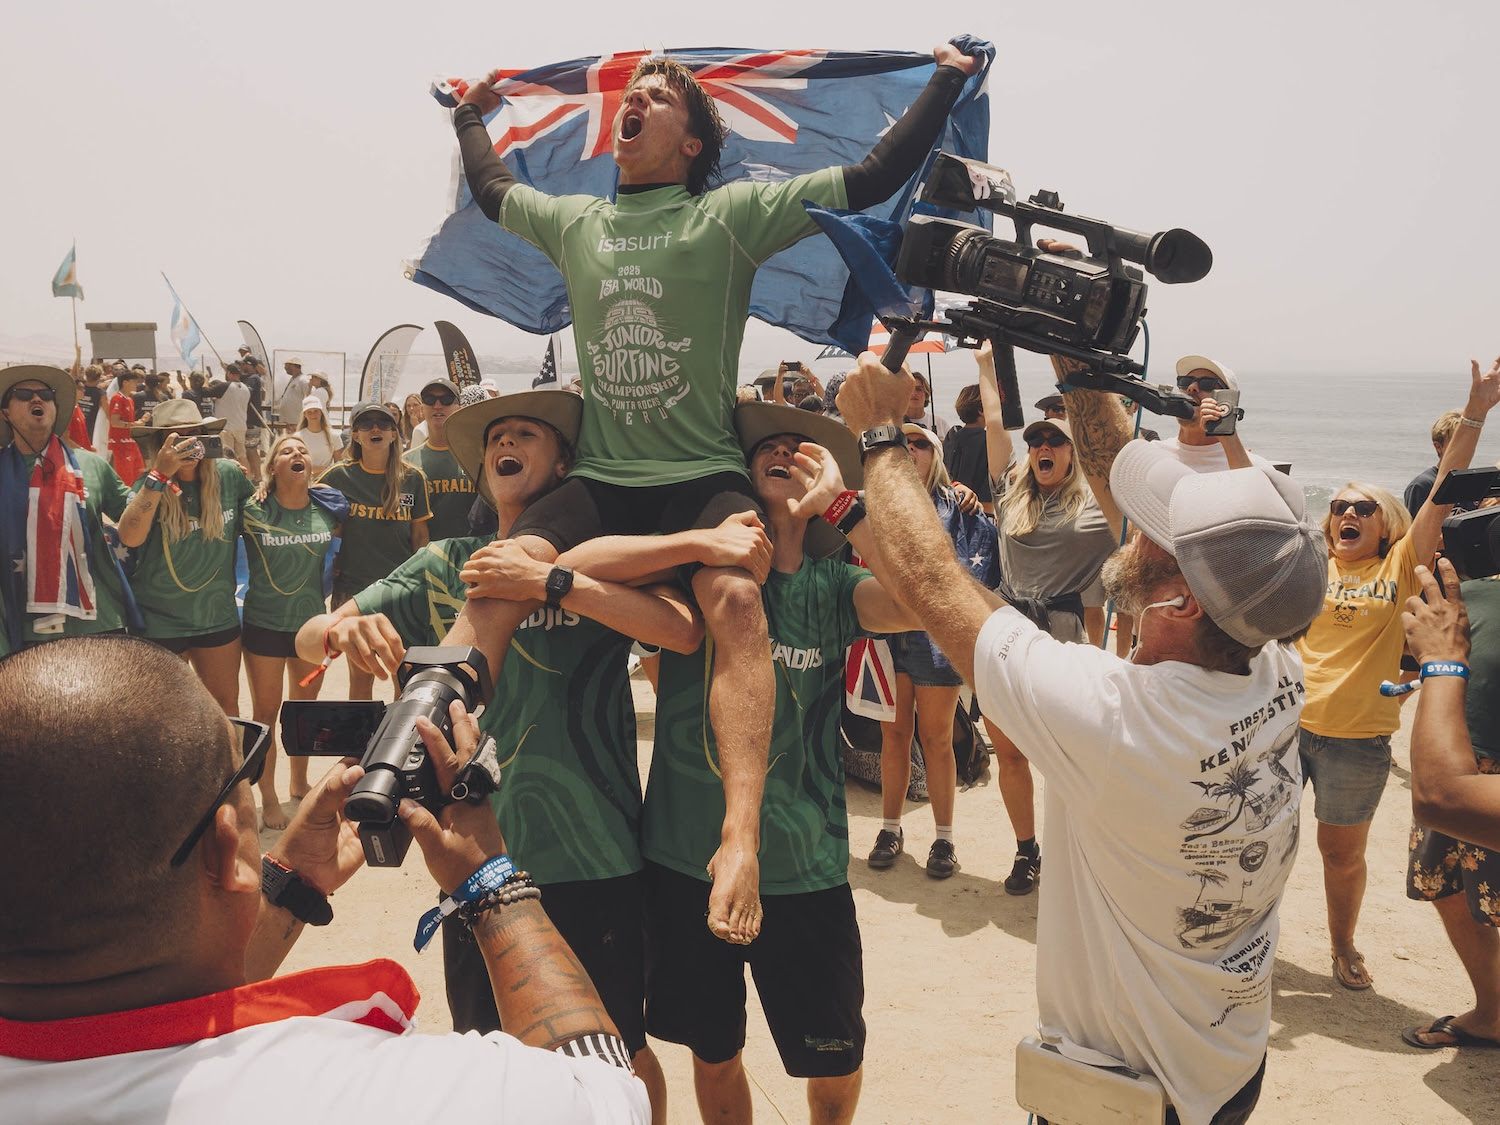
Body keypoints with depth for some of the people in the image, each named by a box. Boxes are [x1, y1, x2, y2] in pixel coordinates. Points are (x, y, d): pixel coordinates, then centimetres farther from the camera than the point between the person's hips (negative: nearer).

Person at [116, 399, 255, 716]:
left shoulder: (229, 475, -7)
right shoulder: (149, 485, -13)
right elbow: (130, 537, -31)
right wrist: (161, 476, -35)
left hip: (219, 616, 2)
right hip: (160, 621, -2)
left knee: (226, 706, 17)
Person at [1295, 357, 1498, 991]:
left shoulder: (1400, 569, 1)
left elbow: (1443, 493, -7)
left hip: (1358, 739, -1)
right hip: (1286, 723, 1)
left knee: (1342, 852, 13)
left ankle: (1343, 946, 36)